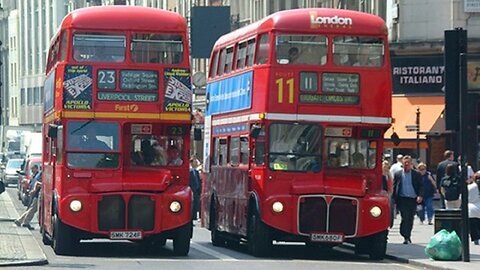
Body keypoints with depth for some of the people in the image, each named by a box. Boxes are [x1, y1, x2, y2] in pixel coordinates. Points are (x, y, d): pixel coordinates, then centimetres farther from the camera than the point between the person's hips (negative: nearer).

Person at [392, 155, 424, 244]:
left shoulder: (416, 175, 7)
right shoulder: (398, 174, 7)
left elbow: (421, 186, 4)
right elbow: (394, 187, 7)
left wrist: (420, 196, -13)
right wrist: (394, 199, -2)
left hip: (413, 200, 2)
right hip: (402, 199, -2)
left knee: (410, 219, 8)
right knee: (405, 218, -14)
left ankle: (407, 236, 22)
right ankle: (406, 237, -11)